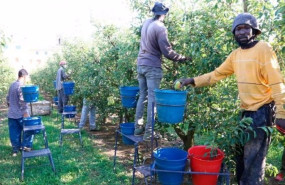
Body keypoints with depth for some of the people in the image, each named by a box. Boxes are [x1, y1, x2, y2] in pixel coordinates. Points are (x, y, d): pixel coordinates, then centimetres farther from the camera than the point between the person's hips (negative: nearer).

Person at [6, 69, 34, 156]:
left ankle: (15, 149, 18)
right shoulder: (21, 86, -16)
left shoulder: (12, 85, 9)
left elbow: (8, 98, 18)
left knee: (14, 133, 12)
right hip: (20, 114, -8)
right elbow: (22, 101, -21)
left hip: (11, 114, 8)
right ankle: (25, 146, 8)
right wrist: (25, 113, -18)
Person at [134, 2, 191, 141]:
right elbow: (167, 52, -16)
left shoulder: (146, 23, 9)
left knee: (142, 96, 14)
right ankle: (149, 132, 1)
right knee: (152, 99, -2)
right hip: (152, 67, -7)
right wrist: (182, 58, -6)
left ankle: (138, 127, 20)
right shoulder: (160, 27, -14)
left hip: (141, 64, 7)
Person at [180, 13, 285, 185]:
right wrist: (193, 81, 2)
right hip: (247, 110, 7)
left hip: (263, 111, -7)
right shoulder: (235, 55, 8)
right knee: (242, 153, 18)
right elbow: (217, 74, 11)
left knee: (253, 156, -2)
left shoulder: (263, 49, -13)